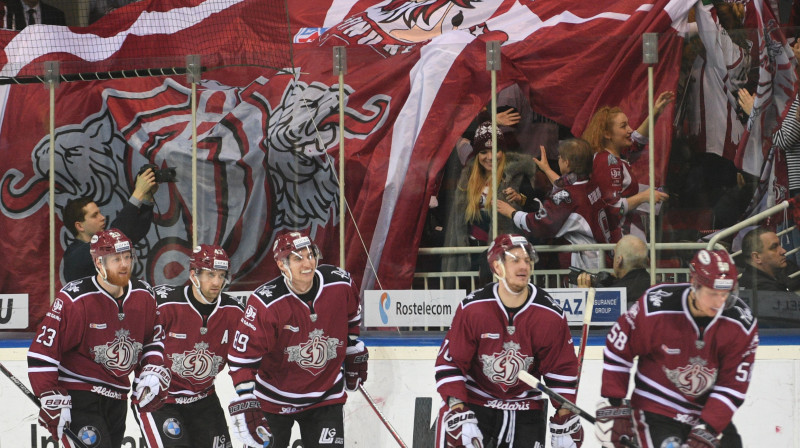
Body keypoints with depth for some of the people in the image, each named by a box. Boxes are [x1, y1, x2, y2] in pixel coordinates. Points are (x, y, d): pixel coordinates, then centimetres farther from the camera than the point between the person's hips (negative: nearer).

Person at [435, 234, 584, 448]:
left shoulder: (551, 316, -9)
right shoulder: (472, 308, -15)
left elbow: (562, 369, -1)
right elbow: (449, 362, -11)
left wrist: (565, 422, -2)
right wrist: (458, 412, -20)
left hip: (524, 406, 2)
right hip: (473, 403, -2)